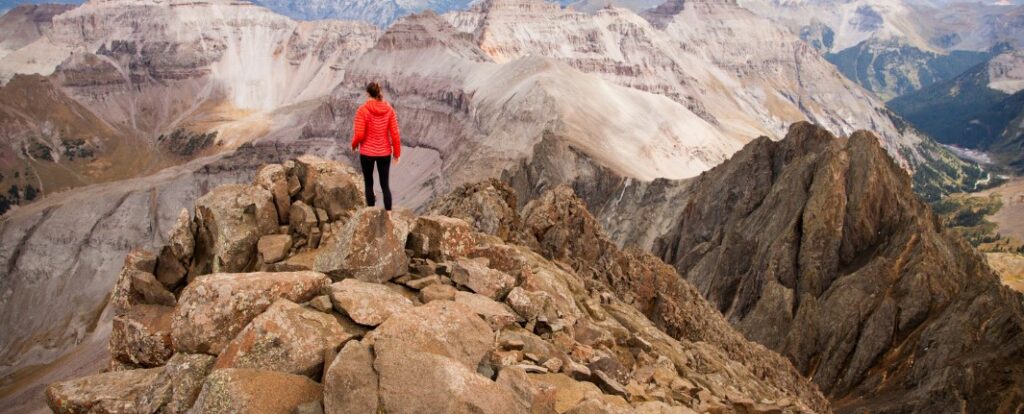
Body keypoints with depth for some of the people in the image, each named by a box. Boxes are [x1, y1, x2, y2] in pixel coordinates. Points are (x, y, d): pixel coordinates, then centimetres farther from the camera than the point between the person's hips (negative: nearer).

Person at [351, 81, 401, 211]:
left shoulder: (362, 110, -14)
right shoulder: (389, 109, -5)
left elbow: (359, 134, -15)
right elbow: (395, 134, -5)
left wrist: (354, 145, 6)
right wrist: (397, 152, 6)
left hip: (367, 152, -2)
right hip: (385, 153, 2)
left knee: (369, 183, 15)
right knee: (385, 184, 11)